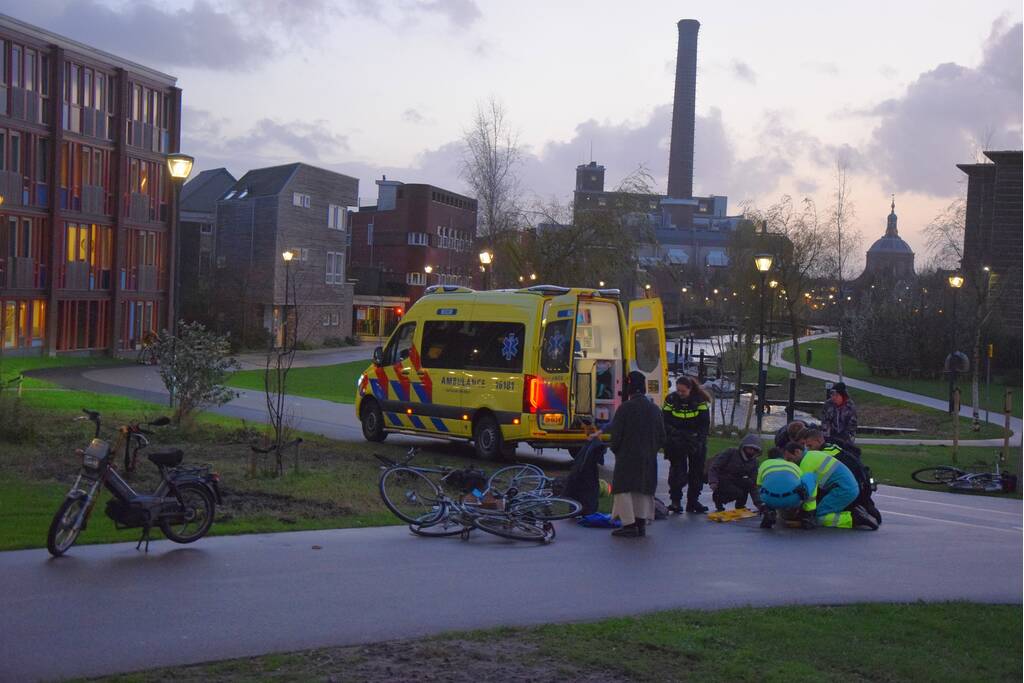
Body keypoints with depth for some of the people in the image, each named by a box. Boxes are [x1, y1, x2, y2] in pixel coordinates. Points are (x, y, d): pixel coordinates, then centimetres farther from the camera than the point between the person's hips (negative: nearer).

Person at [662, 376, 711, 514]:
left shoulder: (700, 400, -6)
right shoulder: (671, 400, -6)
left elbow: (705, 424, -5)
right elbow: (665, 422, -5)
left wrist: (697, 438, -18)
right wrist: (674, 434, -20)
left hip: (696, 442, 2)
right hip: (676, 443, -1)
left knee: (697, 471, 6)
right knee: (677, 471, -10)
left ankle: (693, 501, 16)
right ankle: (675, 501, -4)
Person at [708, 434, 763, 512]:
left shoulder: (753, 462, -1)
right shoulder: (730, 452, -15)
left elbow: (753, 483, -3)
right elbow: (713, 467, -16)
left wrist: (758, 503, -13)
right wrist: (713, 481, -35)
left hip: (735, 482, 5)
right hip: (721, 481, -5)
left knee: (749, 483, -24)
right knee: (738, 493, -31)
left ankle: (740, 505, -1)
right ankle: (718, 498, -2)